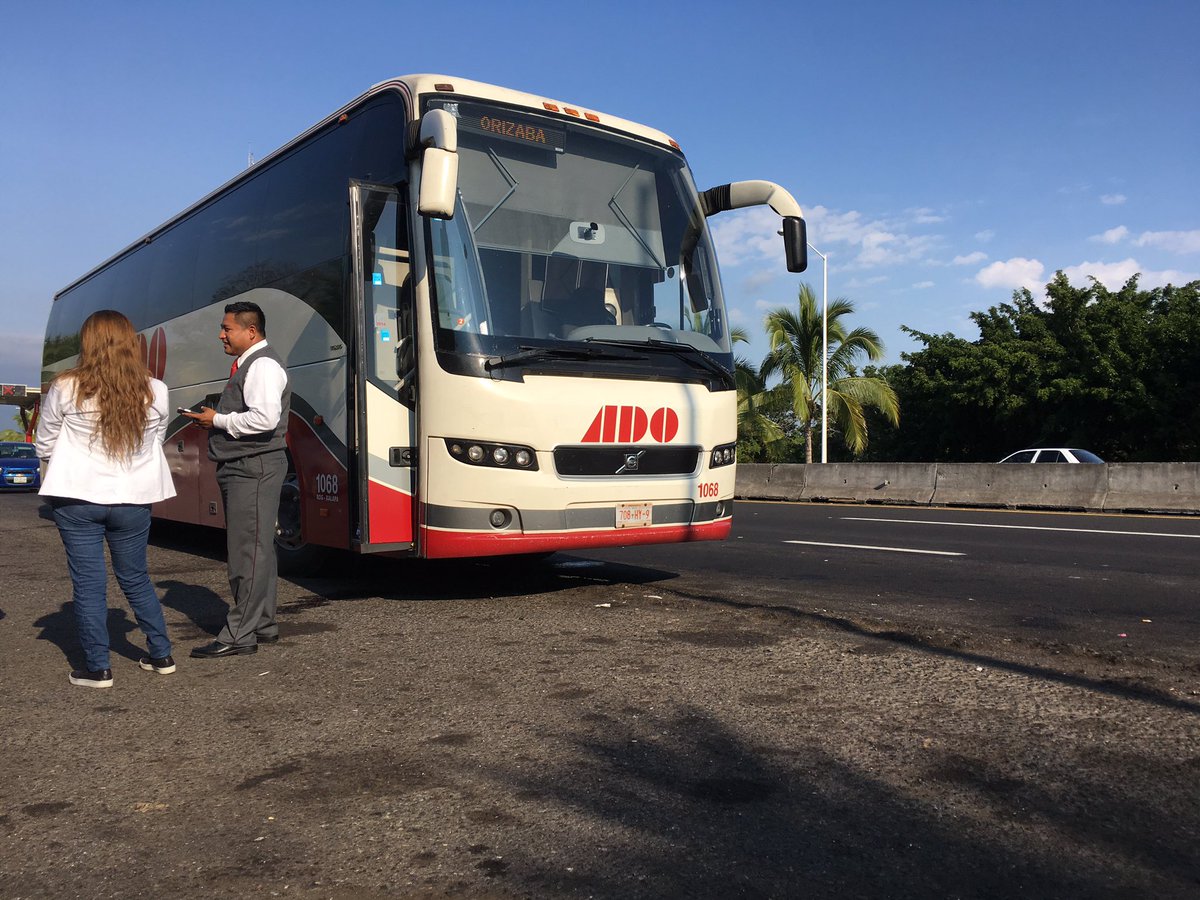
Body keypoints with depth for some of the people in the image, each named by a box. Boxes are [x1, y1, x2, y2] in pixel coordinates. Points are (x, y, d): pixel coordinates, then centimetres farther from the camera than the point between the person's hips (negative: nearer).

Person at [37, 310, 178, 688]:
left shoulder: (65, 389, -10)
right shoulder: (154, 392, -5)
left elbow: (44, 447, 3)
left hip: (77, 500, -2)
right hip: (133, 500, 2)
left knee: (88, 583, 7)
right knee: (136, 578, 18)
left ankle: (97, 668, 13)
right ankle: (161, 655, 24)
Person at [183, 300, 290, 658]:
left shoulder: (263, 365, -12)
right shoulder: (246, 364, 20)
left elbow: (265, 418, -25)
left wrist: (219, 420, -14)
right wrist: (214, 418, 11)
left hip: (253, 468, -11)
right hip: (242, 468, 11)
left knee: (248, 551, -8)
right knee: (255, 548, 14)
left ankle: (239, 635, -4)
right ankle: (262, 625, 23)